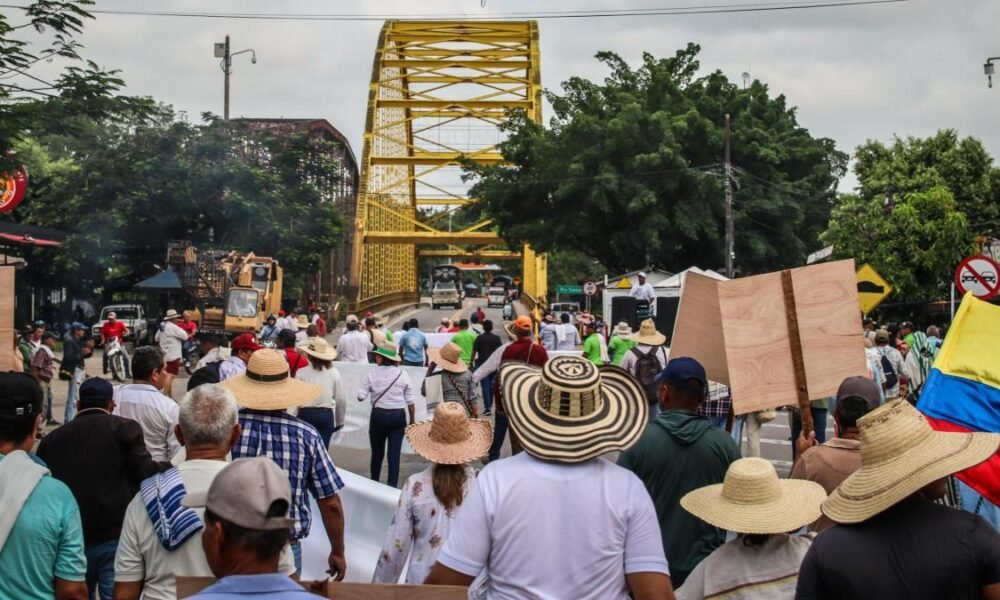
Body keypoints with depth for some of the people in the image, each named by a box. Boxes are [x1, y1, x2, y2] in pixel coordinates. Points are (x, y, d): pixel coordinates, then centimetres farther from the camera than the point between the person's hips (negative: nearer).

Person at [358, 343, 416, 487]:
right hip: (398, 416, 0)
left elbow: (361, 397, -8)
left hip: (378, 415, 0)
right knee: (394, 453, 3)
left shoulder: (372, 374, -7)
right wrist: (412, 420, 10)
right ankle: (392, 485, 2)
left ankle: (374, 482, 32)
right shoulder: (403, 374, -3)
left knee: (377, 451, 17)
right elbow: (410, 401, -1)